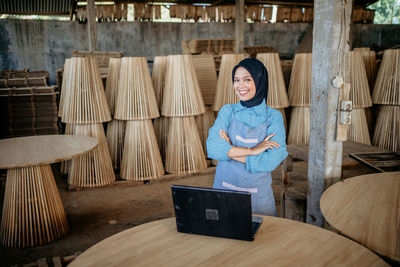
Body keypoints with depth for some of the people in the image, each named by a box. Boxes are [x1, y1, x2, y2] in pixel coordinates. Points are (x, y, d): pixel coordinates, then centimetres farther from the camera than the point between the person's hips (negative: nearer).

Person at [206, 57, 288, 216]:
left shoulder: (273, 117, -6)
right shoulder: (228, 111, -1)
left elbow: (270, 162, -17)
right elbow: (212, 148, -15)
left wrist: (229, 150, -14)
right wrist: (252, 151, -20)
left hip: (258, 196, -1)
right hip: (224, 190, 1)